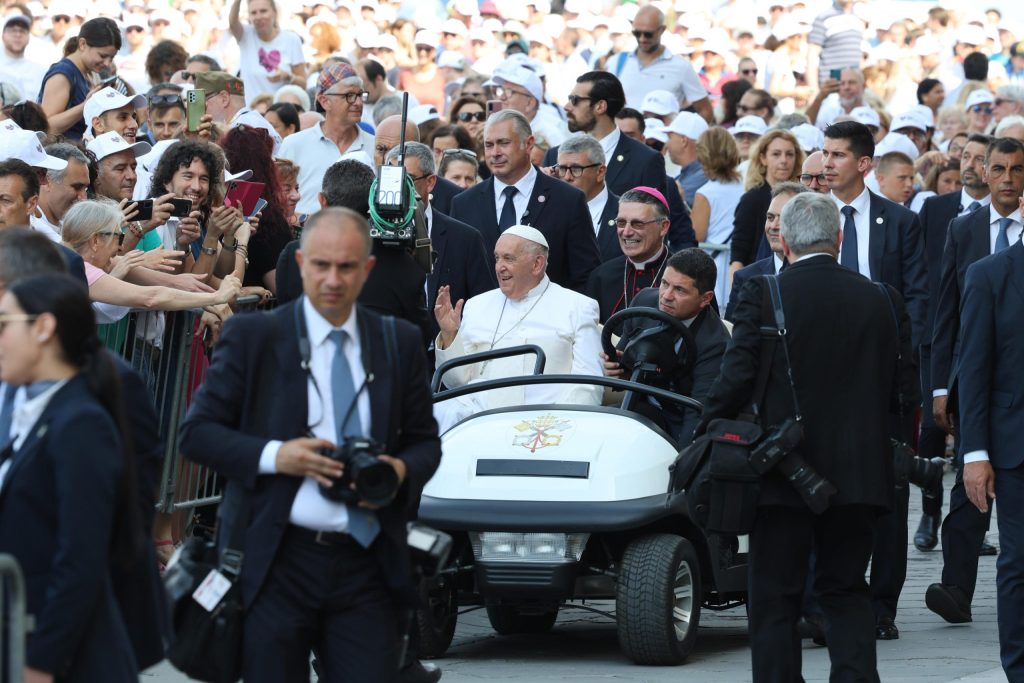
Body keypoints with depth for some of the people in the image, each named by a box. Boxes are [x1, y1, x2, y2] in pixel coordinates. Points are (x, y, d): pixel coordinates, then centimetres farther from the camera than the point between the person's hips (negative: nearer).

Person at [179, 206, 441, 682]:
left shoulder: (400, 343, 11)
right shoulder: (253, 337, 3)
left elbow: (424, 441, 16)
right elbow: (197, 432, 1)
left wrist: (401, 471, -7)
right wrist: (272, 455, -14)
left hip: (366, 565, 2)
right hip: (276, 564, -2)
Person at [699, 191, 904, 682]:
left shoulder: (762, 294, -8)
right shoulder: (879, 301, 3)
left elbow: (737, 377, -11)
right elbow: (894, 389, 7)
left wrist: (706, 438, 0)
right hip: (858, 471, 3)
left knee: (775, 596, 4)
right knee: (846, 589, 13)